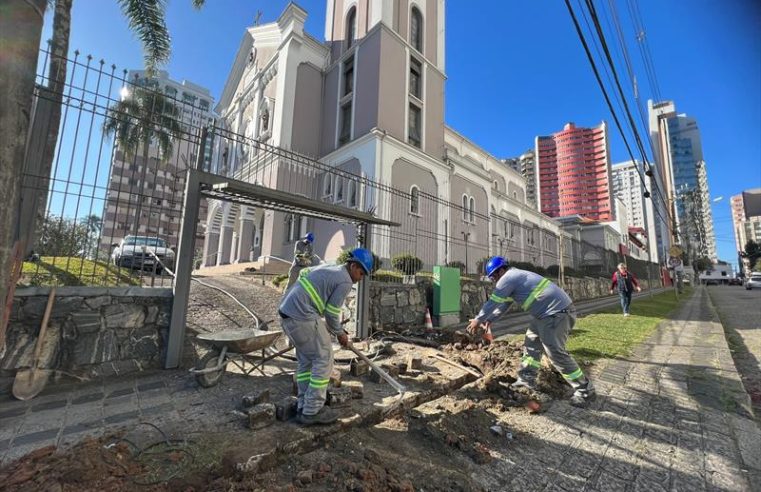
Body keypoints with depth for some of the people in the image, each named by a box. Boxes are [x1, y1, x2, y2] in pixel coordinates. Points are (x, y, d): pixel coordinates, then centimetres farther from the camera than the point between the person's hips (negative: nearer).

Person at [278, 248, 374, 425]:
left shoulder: (328, 267, 18)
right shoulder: (345, 281, -8)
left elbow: (303, 272, 30)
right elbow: (331, 313, -7)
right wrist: (340, 333, 10)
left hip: (286, 310, 10)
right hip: (302, 316, -10)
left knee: (305, 359, 18)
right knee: (324, 358, 2)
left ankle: (304, 406, 27)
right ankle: (312, 411, 9)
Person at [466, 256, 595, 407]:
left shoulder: (508, 278, -15)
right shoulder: (515, 277, 16)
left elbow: (493, 302, -12)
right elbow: (503, 303, 23)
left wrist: (478, 320, -1)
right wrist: (490, 319, 22)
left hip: (557, 312, -11)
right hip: (549, 311, 11)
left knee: (555, 352, -7)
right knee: (531, 342, 14)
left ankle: (585, 390, 9)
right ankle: (527, 379, 21)